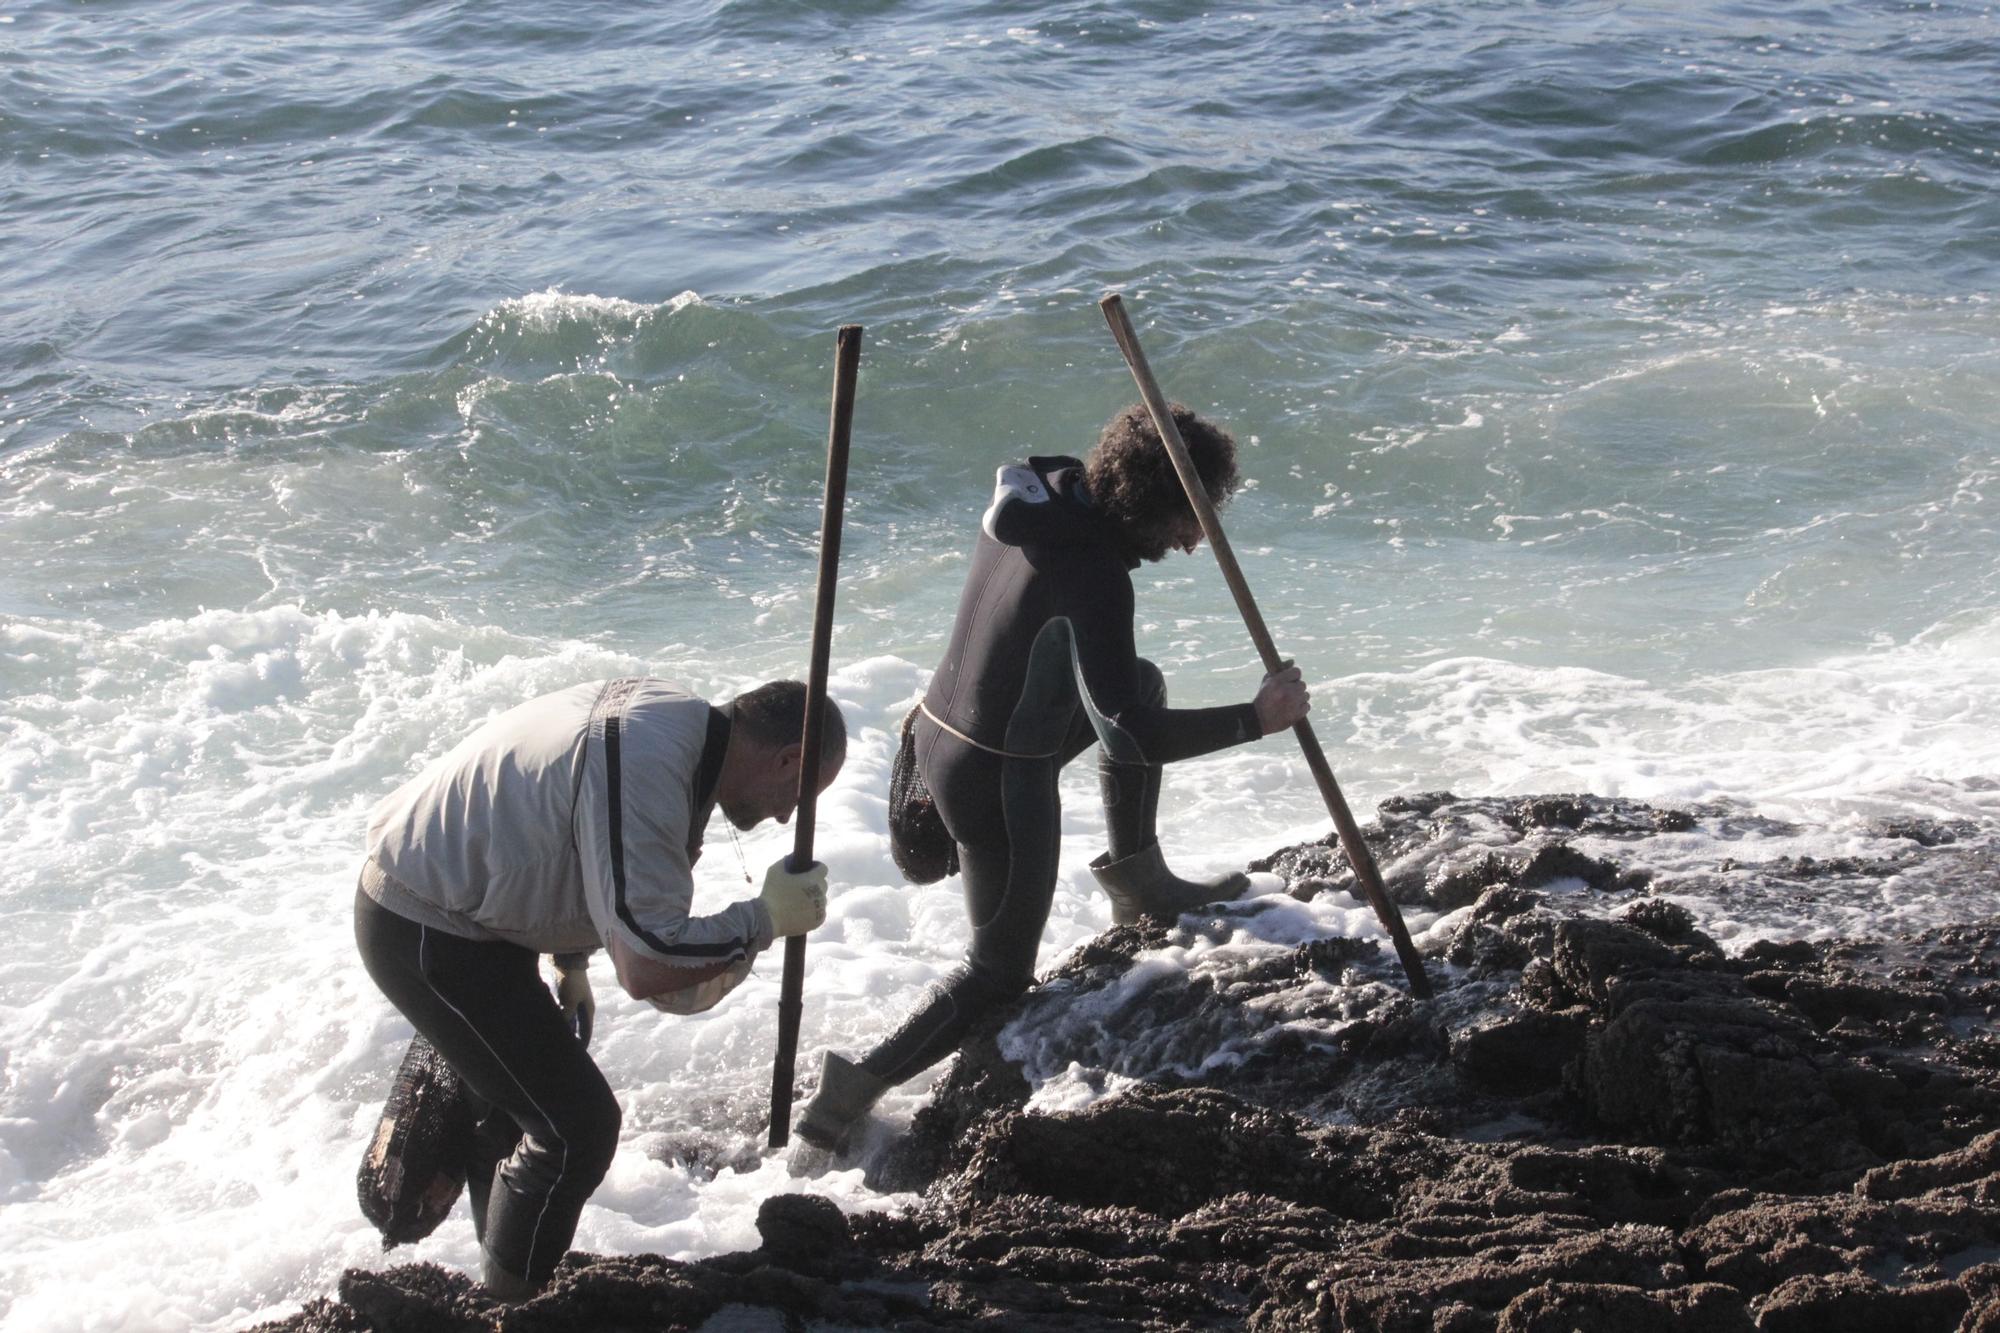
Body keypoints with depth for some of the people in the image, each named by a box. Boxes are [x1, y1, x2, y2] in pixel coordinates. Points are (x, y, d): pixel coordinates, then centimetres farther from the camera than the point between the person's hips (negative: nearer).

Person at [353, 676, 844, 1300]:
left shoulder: (671, 713, 1)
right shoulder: (649, 778, -29)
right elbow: (648, 967, -31)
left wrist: (570, 965, 25)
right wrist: (766, 917, -20)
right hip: (430, 935, -10)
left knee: (513, 1101, 24)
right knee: (576, 1125, -5)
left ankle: (506, 1271, 41)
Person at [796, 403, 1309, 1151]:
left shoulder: (1047, 494, -4)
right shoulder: (1092, 575, -30)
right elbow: (1125, 736, -33)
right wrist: (1255, 720, -27)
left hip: (940, 727, 9)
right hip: (997, 779, -8)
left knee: (1143, 683, 24)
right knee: (1000, 973, 9)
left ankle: (1138, 883, 32)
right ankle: (854, 1090, 4)